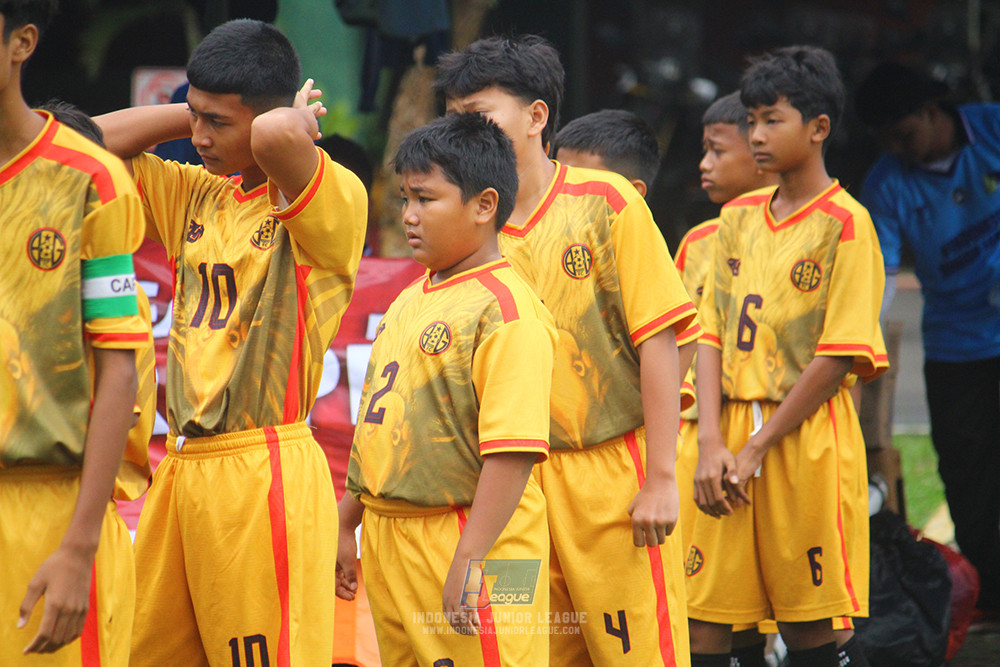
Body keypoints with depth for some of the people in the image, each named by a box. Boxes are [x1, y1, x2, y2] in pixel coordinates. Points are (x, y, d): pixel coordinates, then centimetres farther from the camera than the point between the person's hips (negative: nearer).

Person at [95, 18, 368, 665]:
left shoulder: (333, 199, -8)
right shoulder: (198, 194, 16)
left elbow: (278, 135, -30)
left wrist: (297, 117, -6)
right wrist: (195, 111, 11)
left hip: (263, 469, -7)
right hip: (181, 467, 7)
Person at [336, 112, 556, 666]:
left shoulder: (505, 310, -14)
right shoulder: (409, 302, 15)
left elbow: (512, 452, -21)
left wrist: (469, 560, -26)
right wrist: (346, 523, 22)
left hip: (461, 542, -9)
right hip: (388, 542, 9)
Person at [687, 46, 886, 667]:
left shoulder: (844, 223, -5)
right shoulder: (738, 218, 13)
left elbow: (837, 359, -10)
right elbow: (712, 335, 10)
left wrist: (756, 450, -11)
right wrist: (712, 443, -4)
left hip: (806, 437, -5)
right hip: (733, 441, 5)